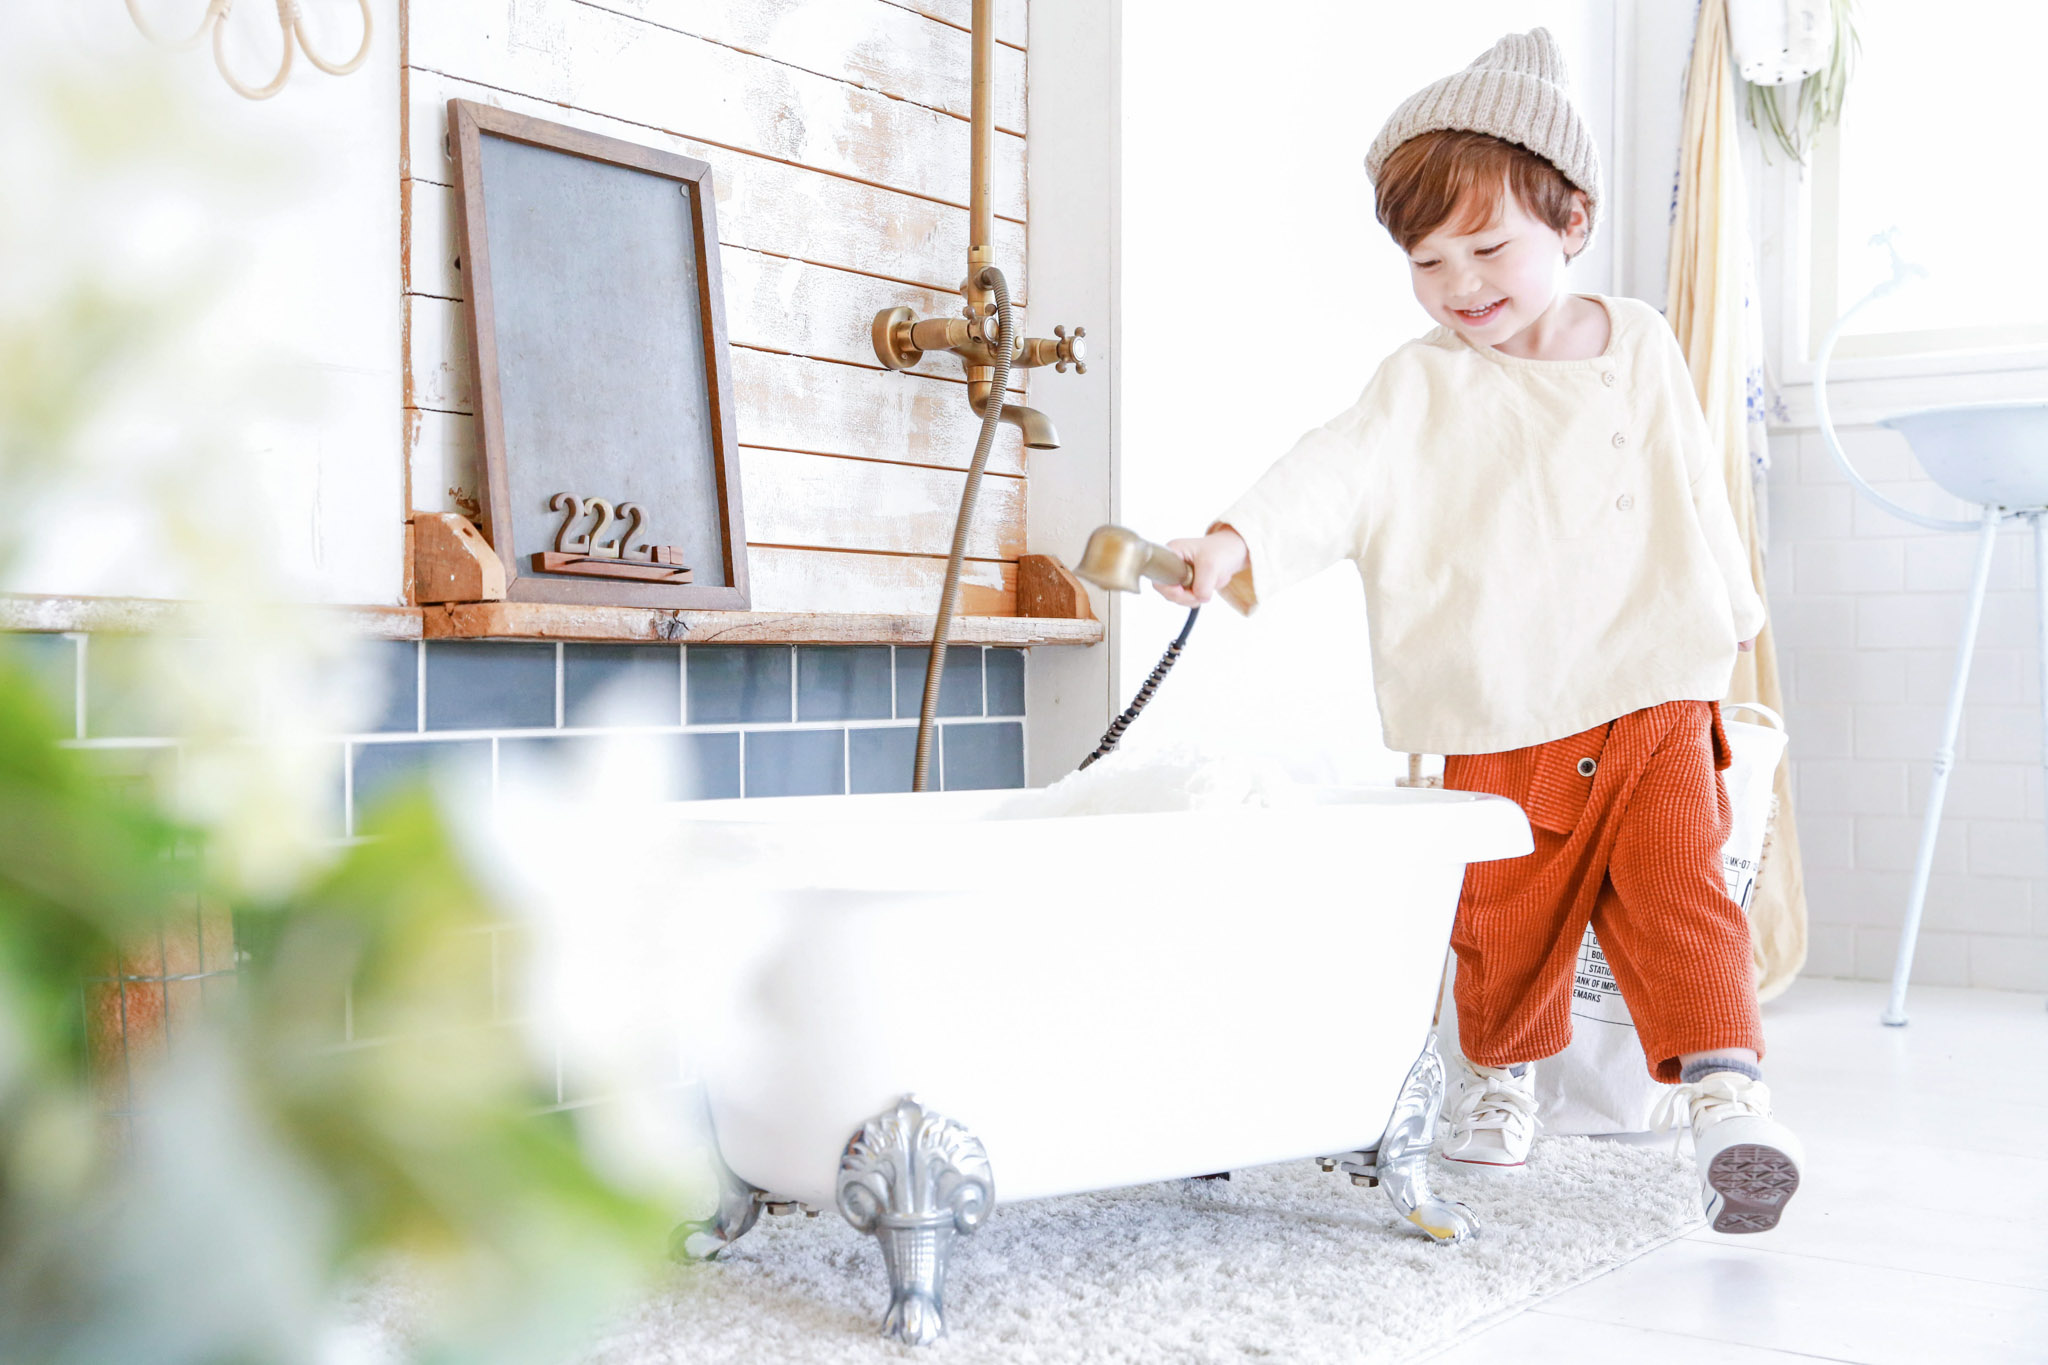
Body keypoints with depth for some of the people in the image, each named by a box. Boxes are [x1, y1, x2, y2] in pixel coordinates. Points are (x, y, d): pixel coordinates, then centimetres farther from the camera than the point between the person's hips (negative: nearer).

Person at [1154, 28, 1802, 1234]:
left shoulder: (1643, 345, 7)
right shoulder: (1424, 388, -4)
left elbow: (1696, 489, 19)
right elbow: (1338, 474, -20)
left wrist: (1729, 608, 27)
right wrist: (1240, 539, -39)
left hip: (1655, 694, 1)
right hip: (1504, 725, -1)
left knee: (1678, 891, -12)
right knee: (1508, 916, 10)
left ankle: (1724, 1085, -9)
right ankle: (1508, 1070, 33)